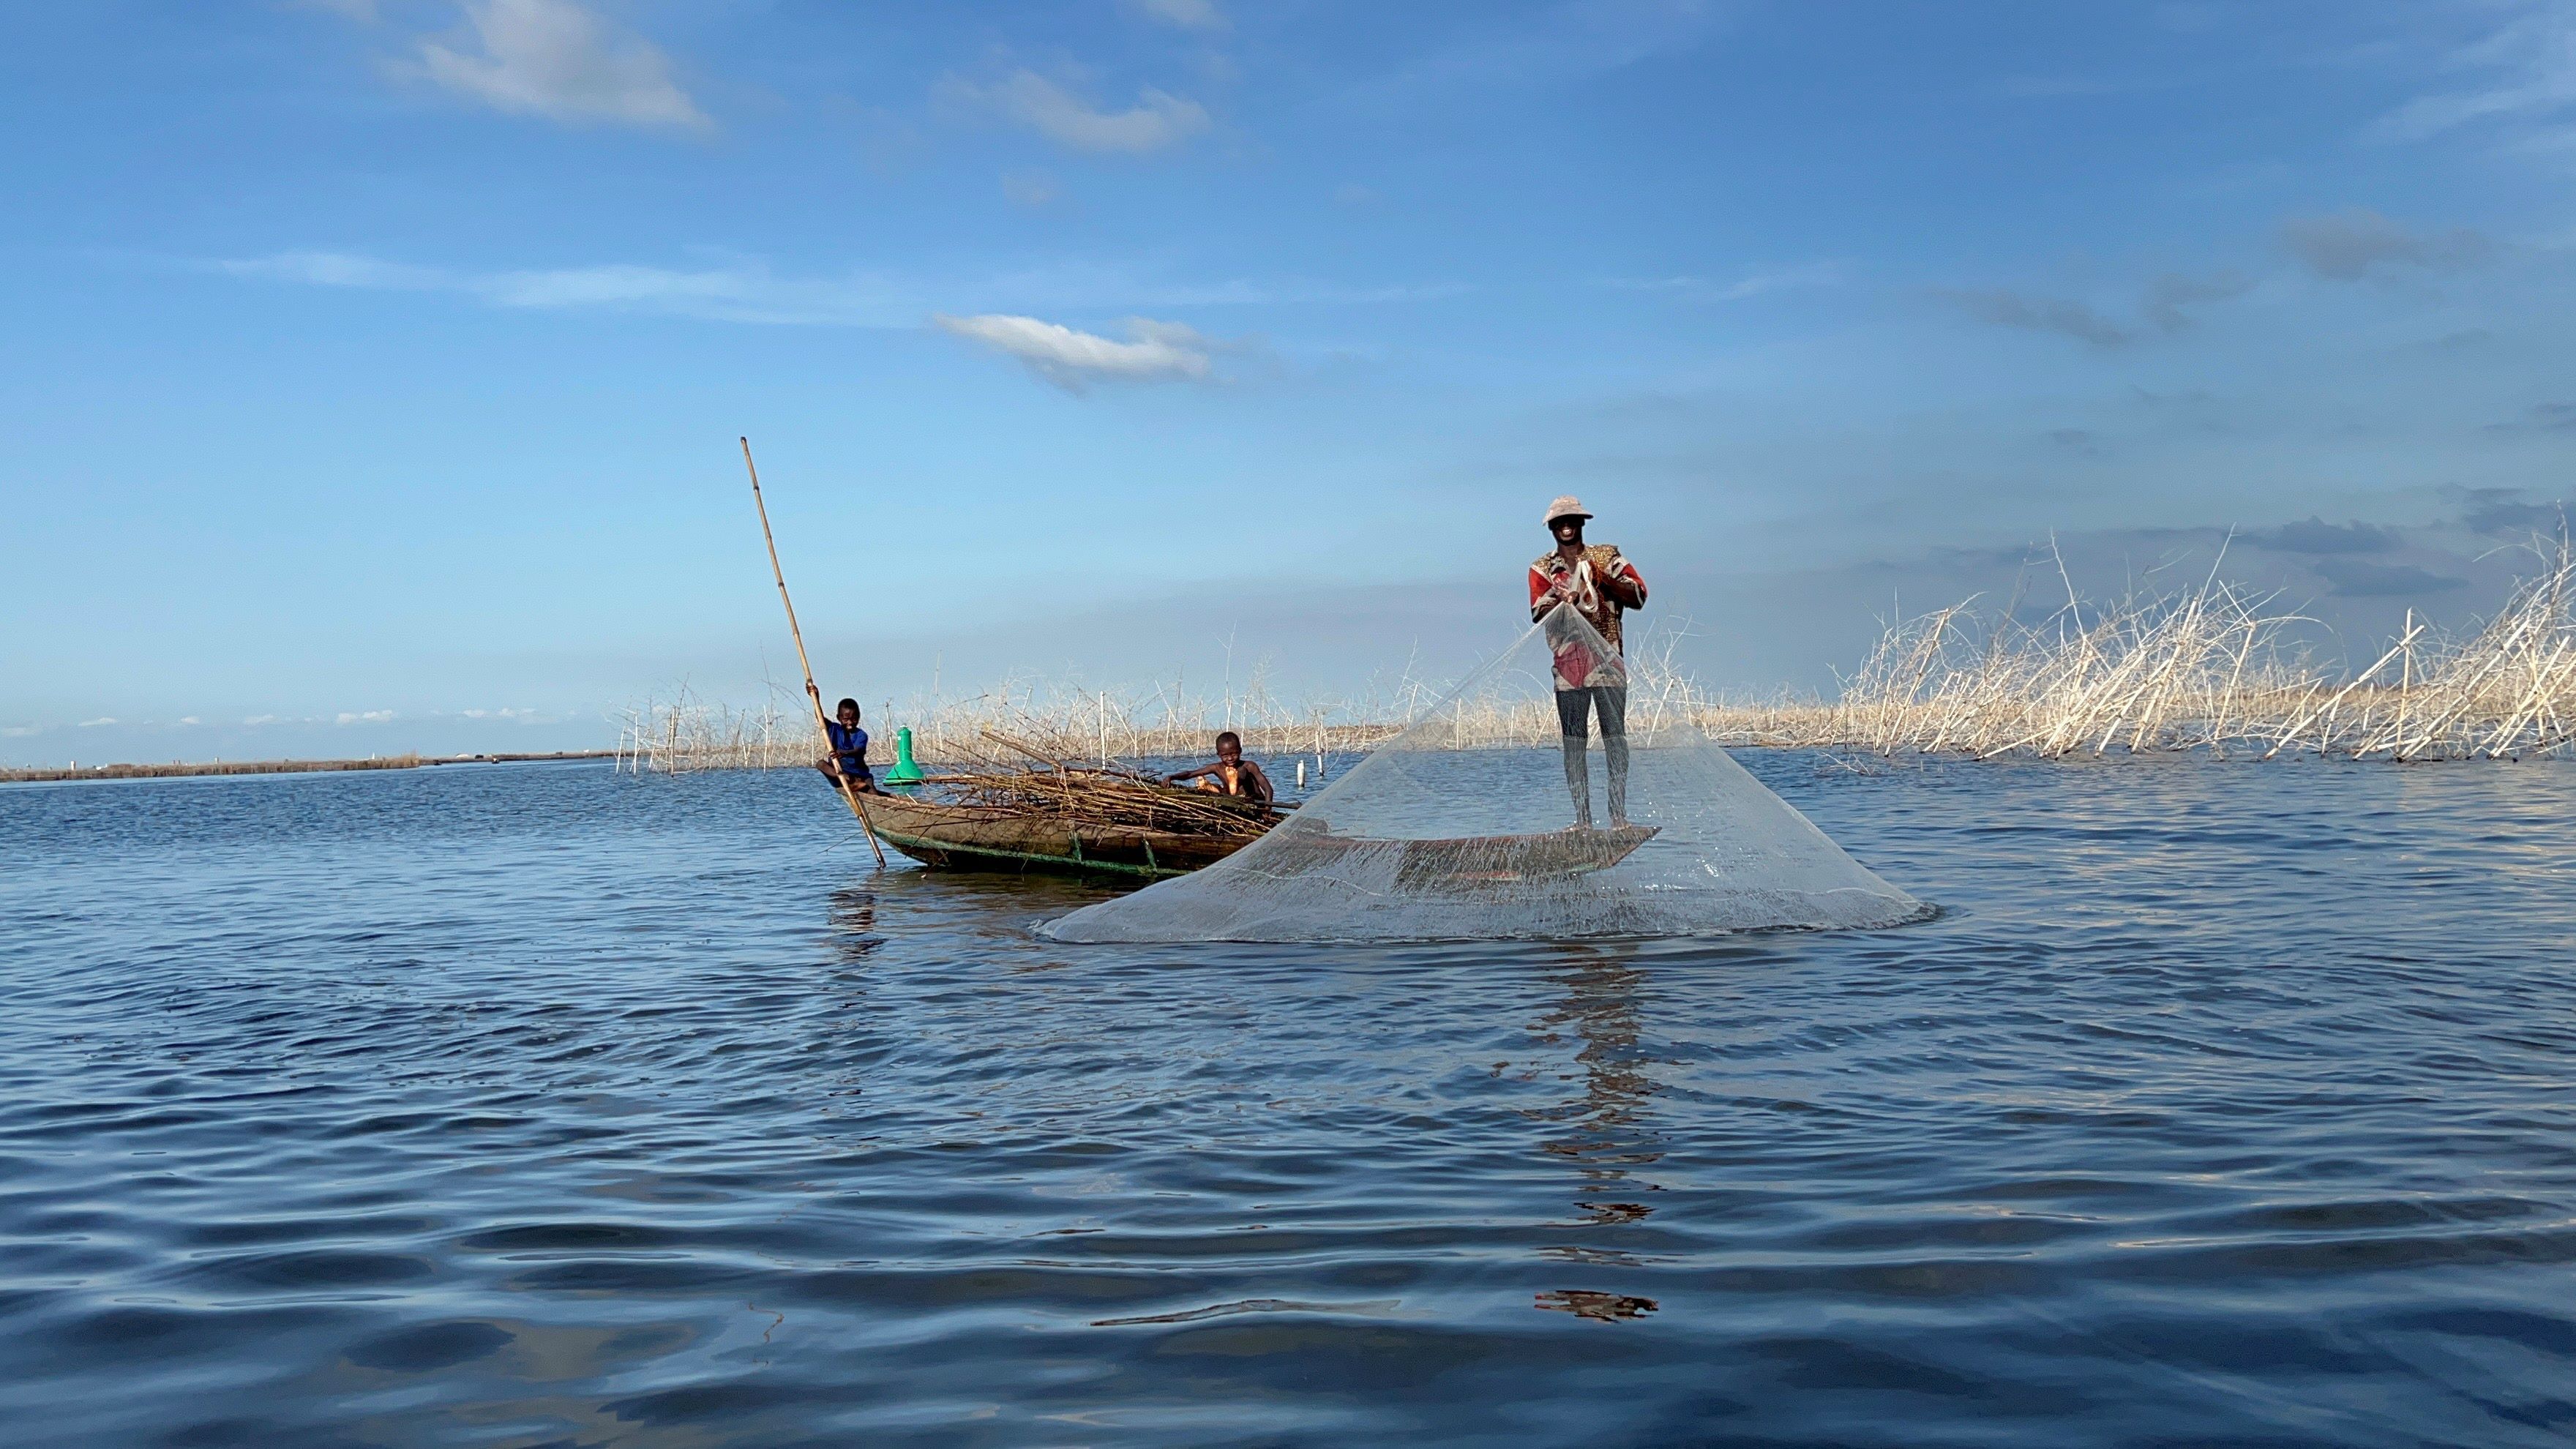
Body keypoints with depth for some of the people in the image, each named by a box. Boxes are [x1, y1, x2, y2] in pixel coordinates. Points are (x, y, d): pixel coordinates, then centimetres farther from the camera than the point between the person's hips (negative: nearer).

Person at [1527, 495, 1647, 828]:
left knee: (1615, 735, -5)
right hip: (1567, 663, 1)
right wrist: (1558, 599, -22)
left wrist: (1603, 577, -12)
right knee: (1573, 741, 0)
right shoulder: (1542, 569, 12)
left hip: (1607, 662, -1)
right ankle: (1582, 818, 3)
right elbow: (1538, 613, -1)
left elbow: (1639, 595, 1)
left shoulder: (1606, 556, 9)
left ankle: (1619, 814, -3)